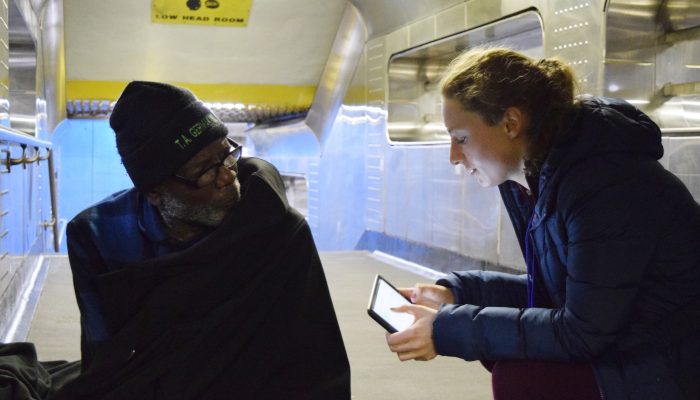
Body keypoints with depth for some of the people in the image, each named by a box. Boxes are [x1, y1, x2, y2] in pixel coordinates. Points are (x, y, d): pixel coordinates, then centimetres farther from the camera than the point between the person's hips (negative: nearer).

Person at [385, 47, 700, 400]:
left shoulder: (604, 183, -26)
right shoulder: (542, 175, 1)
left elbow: (582, 333, -24)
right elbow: (552, 291, 10)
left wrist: (449, 330, -21)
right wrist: (457, 293, -1)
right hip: (628, 346, 9)